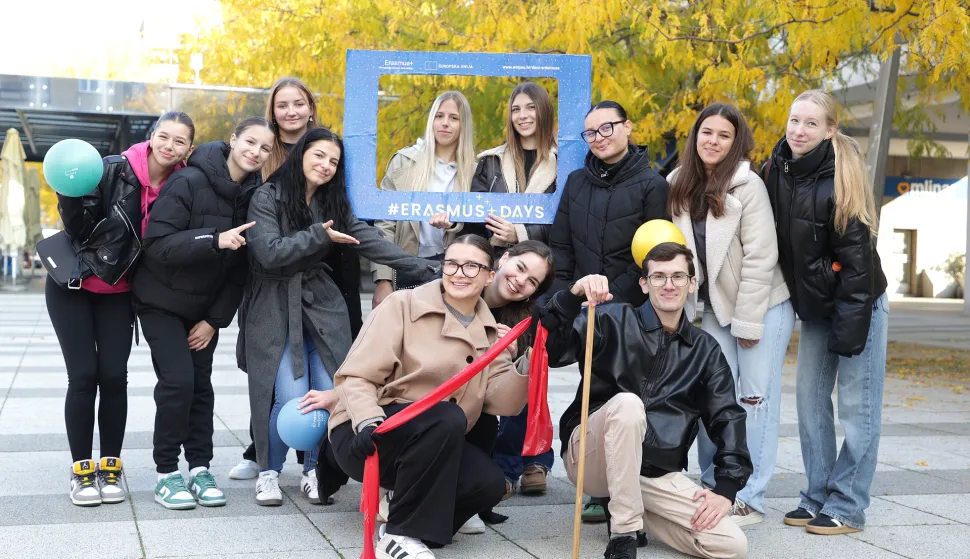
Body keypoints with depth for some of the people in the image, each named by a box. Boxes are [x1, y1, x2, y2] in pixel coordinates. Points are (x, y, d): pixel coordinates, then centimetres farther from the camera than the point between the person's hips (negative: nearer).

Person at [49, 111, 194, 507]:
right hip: (73, 286, -3)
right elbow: (79, 229, -14)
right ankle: (81, 470, 7)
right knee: (83, 377, -5)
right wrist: (71, 195, -31)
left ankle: (110, 467, 11)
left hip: (118, 293, 3)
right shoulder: (115, 171, -17)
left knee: (114, 377, -3)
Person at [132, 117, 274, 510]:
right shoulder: (189, 182, -20)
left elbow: (241, 267, 0)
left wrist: (215, 319, -4)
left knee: (201, 385, 4)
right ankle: (166, 474, 1)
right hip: (162, 302, -5)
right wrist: (215, 240, -36)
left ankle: (199, 469, 14)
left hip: (205, 307, 5)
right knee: (177, 381, -12)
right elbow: (157, 245, -25)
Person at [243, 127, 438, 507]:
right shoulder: (268, 197, -4)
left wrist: (421, 266, -8)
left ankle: (314, 471, 14)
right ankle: (268, 472, 9)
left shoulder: (333, 202, 11)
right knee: (291, 398, -14)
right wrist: (319, 236, -18)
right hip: (276, 308, -4)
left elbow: (369, 240, 2)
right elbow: (269, 252, -16)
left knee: (330, 394, -7)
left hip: (322, 305, 4)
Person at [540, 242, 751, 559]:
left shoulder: (705, 349, 11)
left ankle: (629, 509, 12)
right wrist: (573, 296, -32)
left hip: (658, 475, 4)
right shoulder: (613, 321, -2)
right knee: (626, 403, -35)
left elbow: (727, 418, 7)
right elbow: (552, 350, -16)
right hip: (593, 457, -4)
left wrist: (726, 488, -5)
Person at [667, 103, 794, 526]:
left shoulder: (748, 185, -13)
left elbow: (759, 257, -15)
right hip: (715, 308, 5)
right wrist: (685, 305, 2)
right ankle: (713, 488, 13)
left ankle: (749, 500, 3)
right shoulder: (679, 186, 3)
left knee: (755, 399, -1)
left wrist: (748, 321, -15)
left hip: (762, 306, -5)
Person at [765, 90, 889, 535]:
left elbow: (856, 256, -20)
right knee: (809, 396, 8)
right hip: (812, 306, 7)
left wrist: (850, 326, -21)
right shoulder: (779, 170, 0)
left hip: (857, 304, -7)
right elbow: (777, 240, 9)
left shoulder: (839, 180, -19)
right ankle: (817, 497, 17)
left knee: (857, 405, -1)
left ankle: (846, 506, 5)